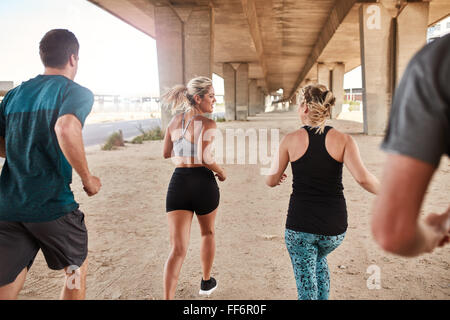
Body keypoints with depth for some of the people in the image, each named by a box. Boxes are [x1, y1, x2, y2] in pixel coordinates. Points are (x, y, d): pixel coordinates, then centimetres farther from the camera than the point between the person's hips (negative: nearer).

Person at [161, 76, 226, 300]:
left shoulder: (174, 121, 8)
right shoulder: (208, 124, -10)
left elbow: (166, 153, 18)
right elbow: (206, 157, -21)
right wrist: (221, 172, -4)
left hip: (178, 183, 3)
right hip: (203, 183, -3)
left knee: (178, 249, 2)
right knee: (208, 233, 25)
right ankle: (206, 282, 43)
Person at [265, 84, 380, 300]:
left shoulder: (291, 139, -5)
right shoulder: (342, 140, -4)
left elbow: (271, 181, 0)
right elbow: (362, 178, -16)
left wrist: (277, 177, 23)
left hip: (299, 225, -2)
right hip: (333, 226, 2)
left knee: (306, 288, 12)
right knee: (319, 258, 35)